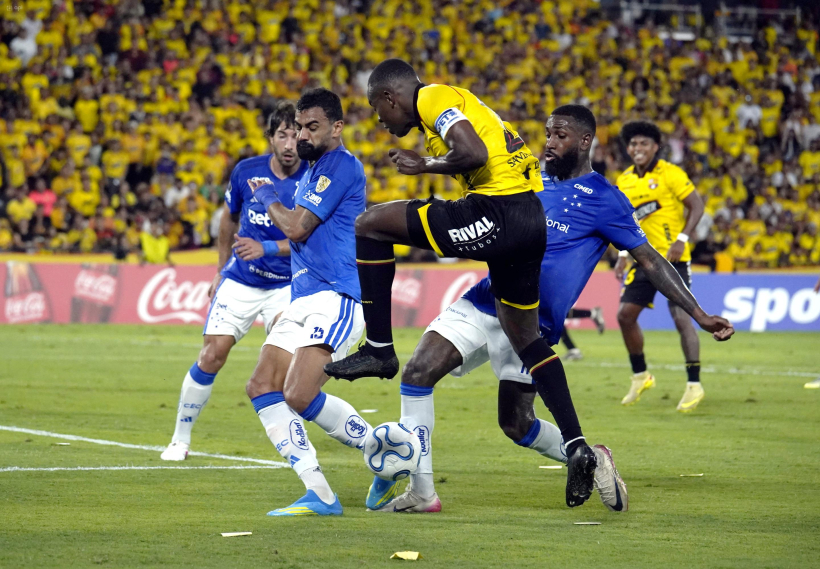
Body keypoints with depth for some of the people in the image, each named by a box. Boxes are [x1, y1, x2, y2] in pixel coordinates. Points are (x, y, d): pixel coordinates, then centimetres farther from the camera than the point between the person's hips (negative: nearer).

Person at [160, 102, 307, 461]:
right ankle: (180, 439, 10)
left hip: (286, 286, -2)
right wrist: (221, 270, 18)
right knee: (211, 357, -5)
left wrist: (266, 248, -34)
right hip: (239, 281, 2)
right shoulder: (246, 172, -7)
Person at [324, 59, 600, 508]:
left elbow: (474, 154, -19)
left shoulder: (434, 99, -4)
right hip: (533, 221, 10)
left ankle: (378, 349, 1)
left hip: (497, 213, -10)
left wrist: (423, 166, -5)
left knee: (371, 225, -3)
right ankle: (576, 447, 13)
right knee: (524, 336, 19)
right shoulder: (454, 102, 26)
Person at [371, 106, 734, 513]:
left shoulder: (604, 200, -3)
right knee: (416, 373, -10)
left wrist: (701, 317, -4)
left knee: (516, 423, -7)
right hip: (485, 302, 5)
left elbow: (650, 261, -1)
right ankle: (421, 491, 1)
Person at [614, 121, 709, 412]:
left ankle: (694, 385, -8)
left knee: (682, 318, -12)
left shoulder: (670, 174, -10)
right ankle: (640, 377, 21)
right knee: (625, 315, 3)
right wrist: (623, 254, 9)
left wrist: (682, 240, -21)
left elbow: (697, 205, -11)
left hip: (672, 258, -6)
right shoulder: (624, 180, 9)